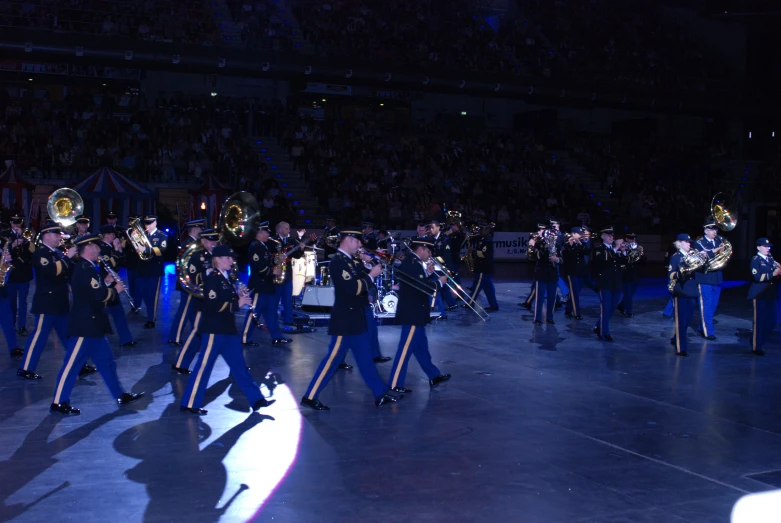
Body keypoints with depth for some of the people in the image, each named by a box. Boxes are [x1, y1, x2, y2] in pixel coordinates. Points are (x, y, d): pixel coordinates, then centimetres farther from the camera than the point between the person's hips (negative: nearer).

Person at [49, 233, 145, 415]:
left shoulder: (87, 267, 14)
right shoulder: (84, 269, -18)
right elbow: (99, 295, -24)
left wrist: (106, 282, 5)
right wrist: (115, 289, -8)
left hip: (92, 325, 10)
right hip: (84, 326, -10)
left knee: (106, 362, 14)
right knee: (72, 364, -3)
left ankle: (120, 396, 22)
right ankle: (58, 402, 4)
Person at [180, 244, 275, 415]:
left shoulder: (225, 277, 15)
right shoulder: (212, 278, -13)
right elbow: (213, 305, -22)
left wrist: (239, 298, 4)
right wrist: (237, 304, -18)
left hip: (227, 328, 9)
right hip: (214, 329, -9)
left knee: (238, 364, 10)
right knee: (204, 365, -3)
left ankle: (256, 399, 13)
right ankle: (190, 403, 6)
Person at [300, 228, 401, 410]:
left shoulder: (348, 260, 12)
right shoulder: (338, 261, -18)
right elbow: (352, 288, -25)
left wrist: (366, 267, 4)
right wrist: (371, 275, -16)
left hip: (355, 318, 10)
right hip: (345, 320, -10)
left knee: (365, 358, 13)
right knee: (333, 359, -4)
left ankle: (380, 395, 19)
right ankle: (310, 397, 4)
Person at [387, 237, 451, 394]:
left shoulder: (413, 262, 13)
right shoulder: (411, 264, -20)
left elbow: (421, 283, 18)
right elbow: (425, 288, -25)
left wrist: (428, 274, 6)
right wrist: (439, 282, -10)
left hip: (414, 313, 11)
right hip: (412, 314, -11)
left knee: (421, 346, 18)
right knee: (406, 348, -5)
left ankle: (434, 376, 30)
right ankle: (395, 384, 1)